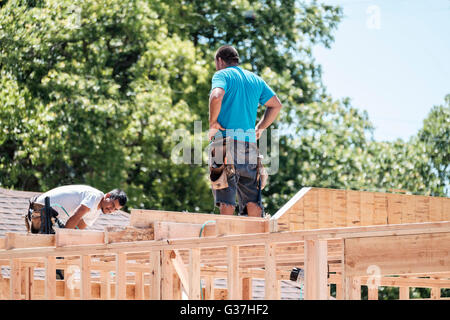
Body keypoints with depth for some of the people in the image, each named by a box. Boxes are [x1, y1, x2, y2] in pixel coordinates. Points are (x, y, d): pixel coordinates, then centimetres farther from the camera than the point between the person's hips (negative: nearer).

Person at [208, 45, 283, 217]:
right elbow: (276, 105, 21)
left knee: (226, 200, -7)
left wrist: (212, 123, -9)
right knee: (252, 200, 4)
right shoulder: (255, 79, 19)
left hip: (226, 140, -5)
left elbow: (216, 96, -21)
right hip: (249, 143, 5)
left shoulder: (222, 75, 0)